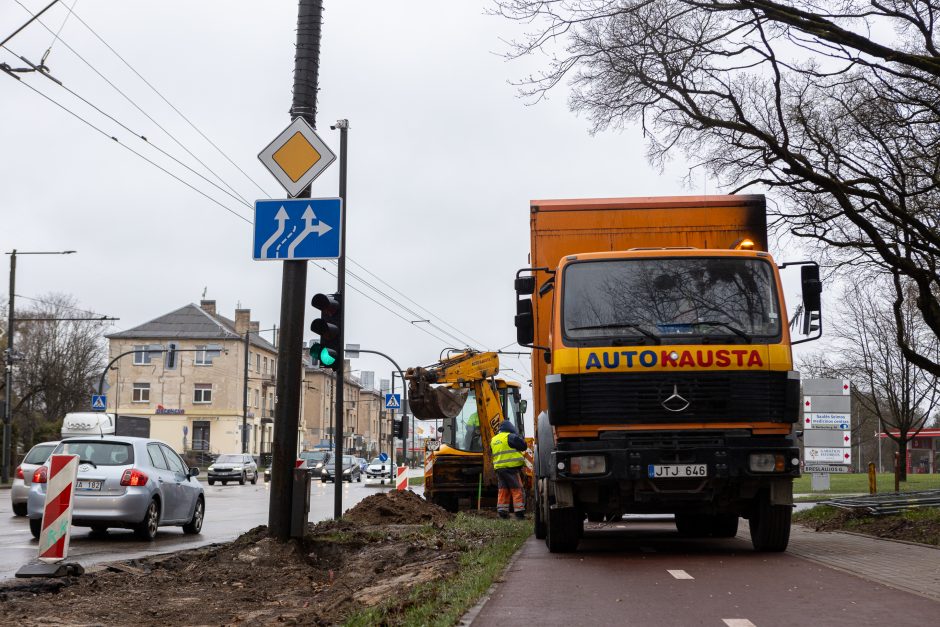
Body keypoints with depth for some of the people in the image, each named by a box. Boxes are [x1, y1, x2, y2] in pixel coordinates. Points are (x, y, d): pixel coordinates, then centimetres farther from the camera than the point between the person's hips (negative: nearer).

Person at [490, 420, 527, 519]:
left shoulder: (493, 440, 16)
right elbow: (522, 446, -5)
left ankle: (502, 512, 7)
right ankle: (519, 512, -8)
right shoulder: (510, 437, -7)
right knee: (516, 489, -4)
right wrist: (520, 437, 12)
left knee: (503, 489, 11)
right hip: (511, 467, -7)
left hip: (499, 468, 7)